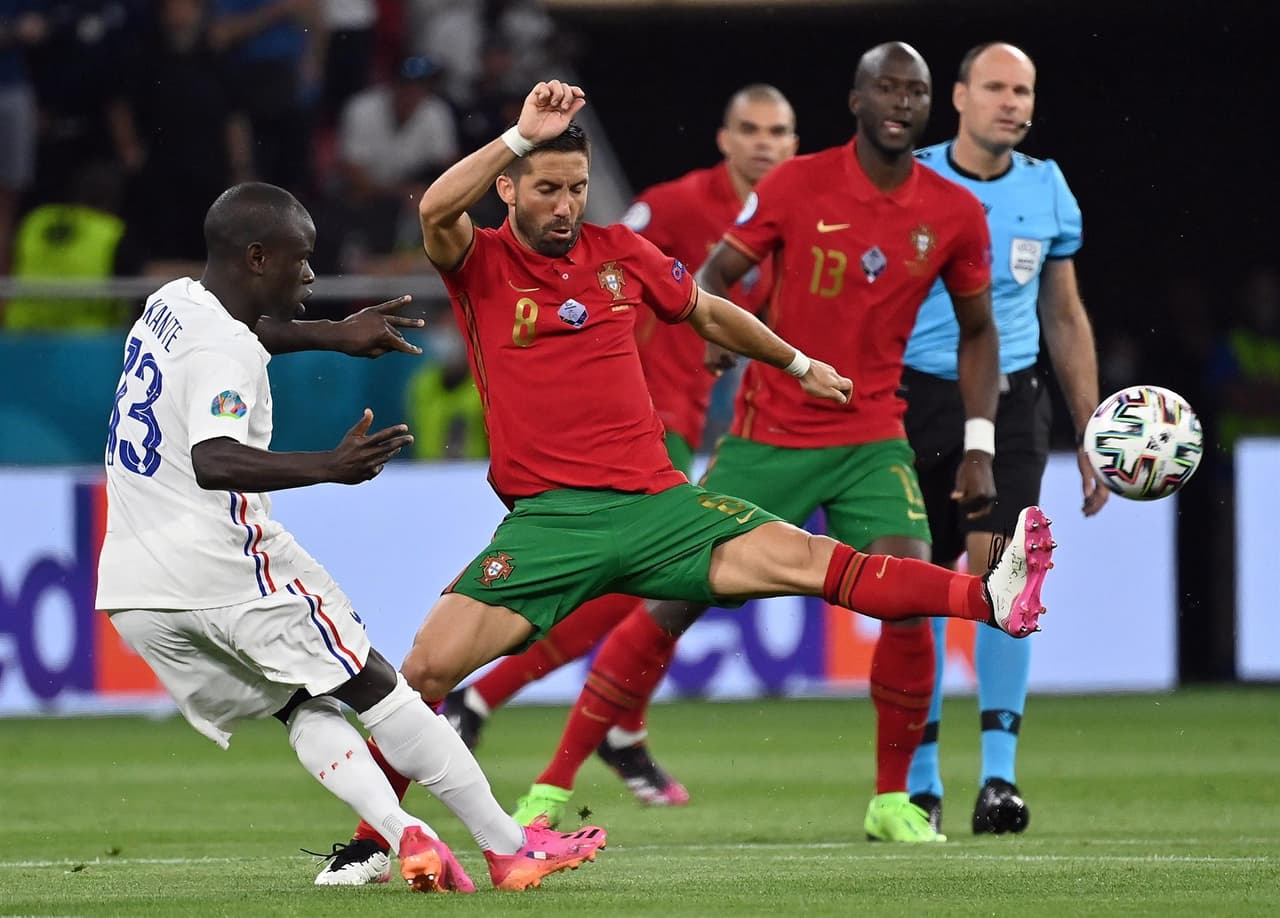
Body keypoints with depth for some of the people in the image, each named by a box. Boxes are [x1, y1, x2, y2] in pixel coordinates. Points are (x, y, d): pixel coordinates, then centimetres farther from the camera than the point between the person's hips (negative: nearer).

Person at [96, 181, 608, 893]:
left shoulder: (173, 303, 14)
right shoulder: (225, 351, -14)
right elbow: (213, 461, -33)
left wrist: (333, 335, 43)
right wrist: (328, 468, -40)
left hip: (129, 590, 8)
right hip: (219, 562, -8)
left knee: (305, 706, 12)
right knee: (375, 688, 1)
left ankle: (402, 833, -9)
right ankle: (508, 847, 2)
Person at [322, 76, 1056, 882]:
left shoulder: (620, 253, 11)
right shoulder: (479, 264, 0)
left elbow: (709, 314, 29)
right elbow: (436, 211, -25)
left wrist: (801, 366, 40)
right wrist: (524, 134, -29)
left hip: (654, 503, 2)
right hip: (547, 516, -2)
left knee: (806, 560, -14)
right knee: (429, 665, -16)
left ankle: (992, 600, -22)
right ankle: (368, 840, -1)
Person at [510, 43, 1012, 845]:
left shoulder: (956, 214, -2)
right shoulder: (799, 184, -8)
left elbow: (977, 332, 10)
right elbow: (715, 275, -2)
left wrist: (980, 446, 1)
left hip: (872, 440, 1)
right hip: (768, 437, -1)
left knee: (911, 603, -18)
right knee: (674, 601, -4)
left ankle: (893, 801, 2)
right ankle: (554, 786, 6)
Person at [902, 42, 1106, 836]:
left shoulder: (1046, 190, 6)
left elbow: (1066, 320, 15)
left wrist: (1092, 434, 14)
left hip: (1011, 399, 1)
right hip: (919, 398, -1)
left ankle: (1000, 774, -11)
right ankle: (919, 781, 12)